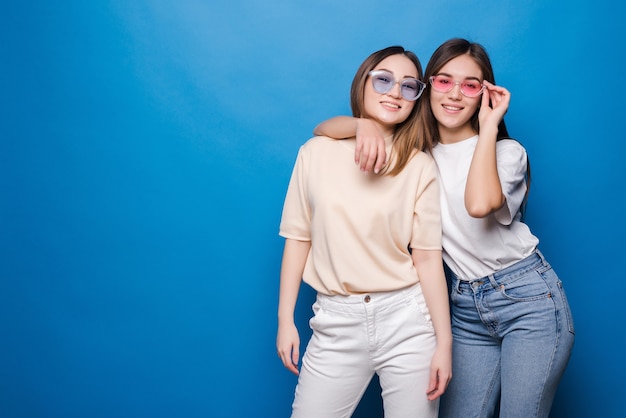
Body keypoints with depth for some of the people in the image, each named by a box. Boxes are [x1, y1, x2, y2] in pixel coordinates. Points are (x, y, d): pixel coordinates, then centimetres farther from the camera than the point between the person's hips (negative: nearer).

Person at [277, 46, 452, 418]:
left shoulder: (421, 167, -1)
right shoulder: (317, 152, 2)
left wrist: (444, 342, -6)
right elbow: (298, 238, 5)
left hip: (407, 319, 0)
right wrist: (285, 320, 5)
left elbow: (428, 257, -3)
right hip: (336, 322, 1)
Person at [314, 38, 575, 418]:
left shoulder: (506, 151, -3)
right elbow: (324, 130, -2)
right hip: (466, 308, 3)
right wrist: (364, 124, -23)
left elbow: (480, 204, -27)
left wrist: (489, 126, -18)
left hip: (528, 299, -3)